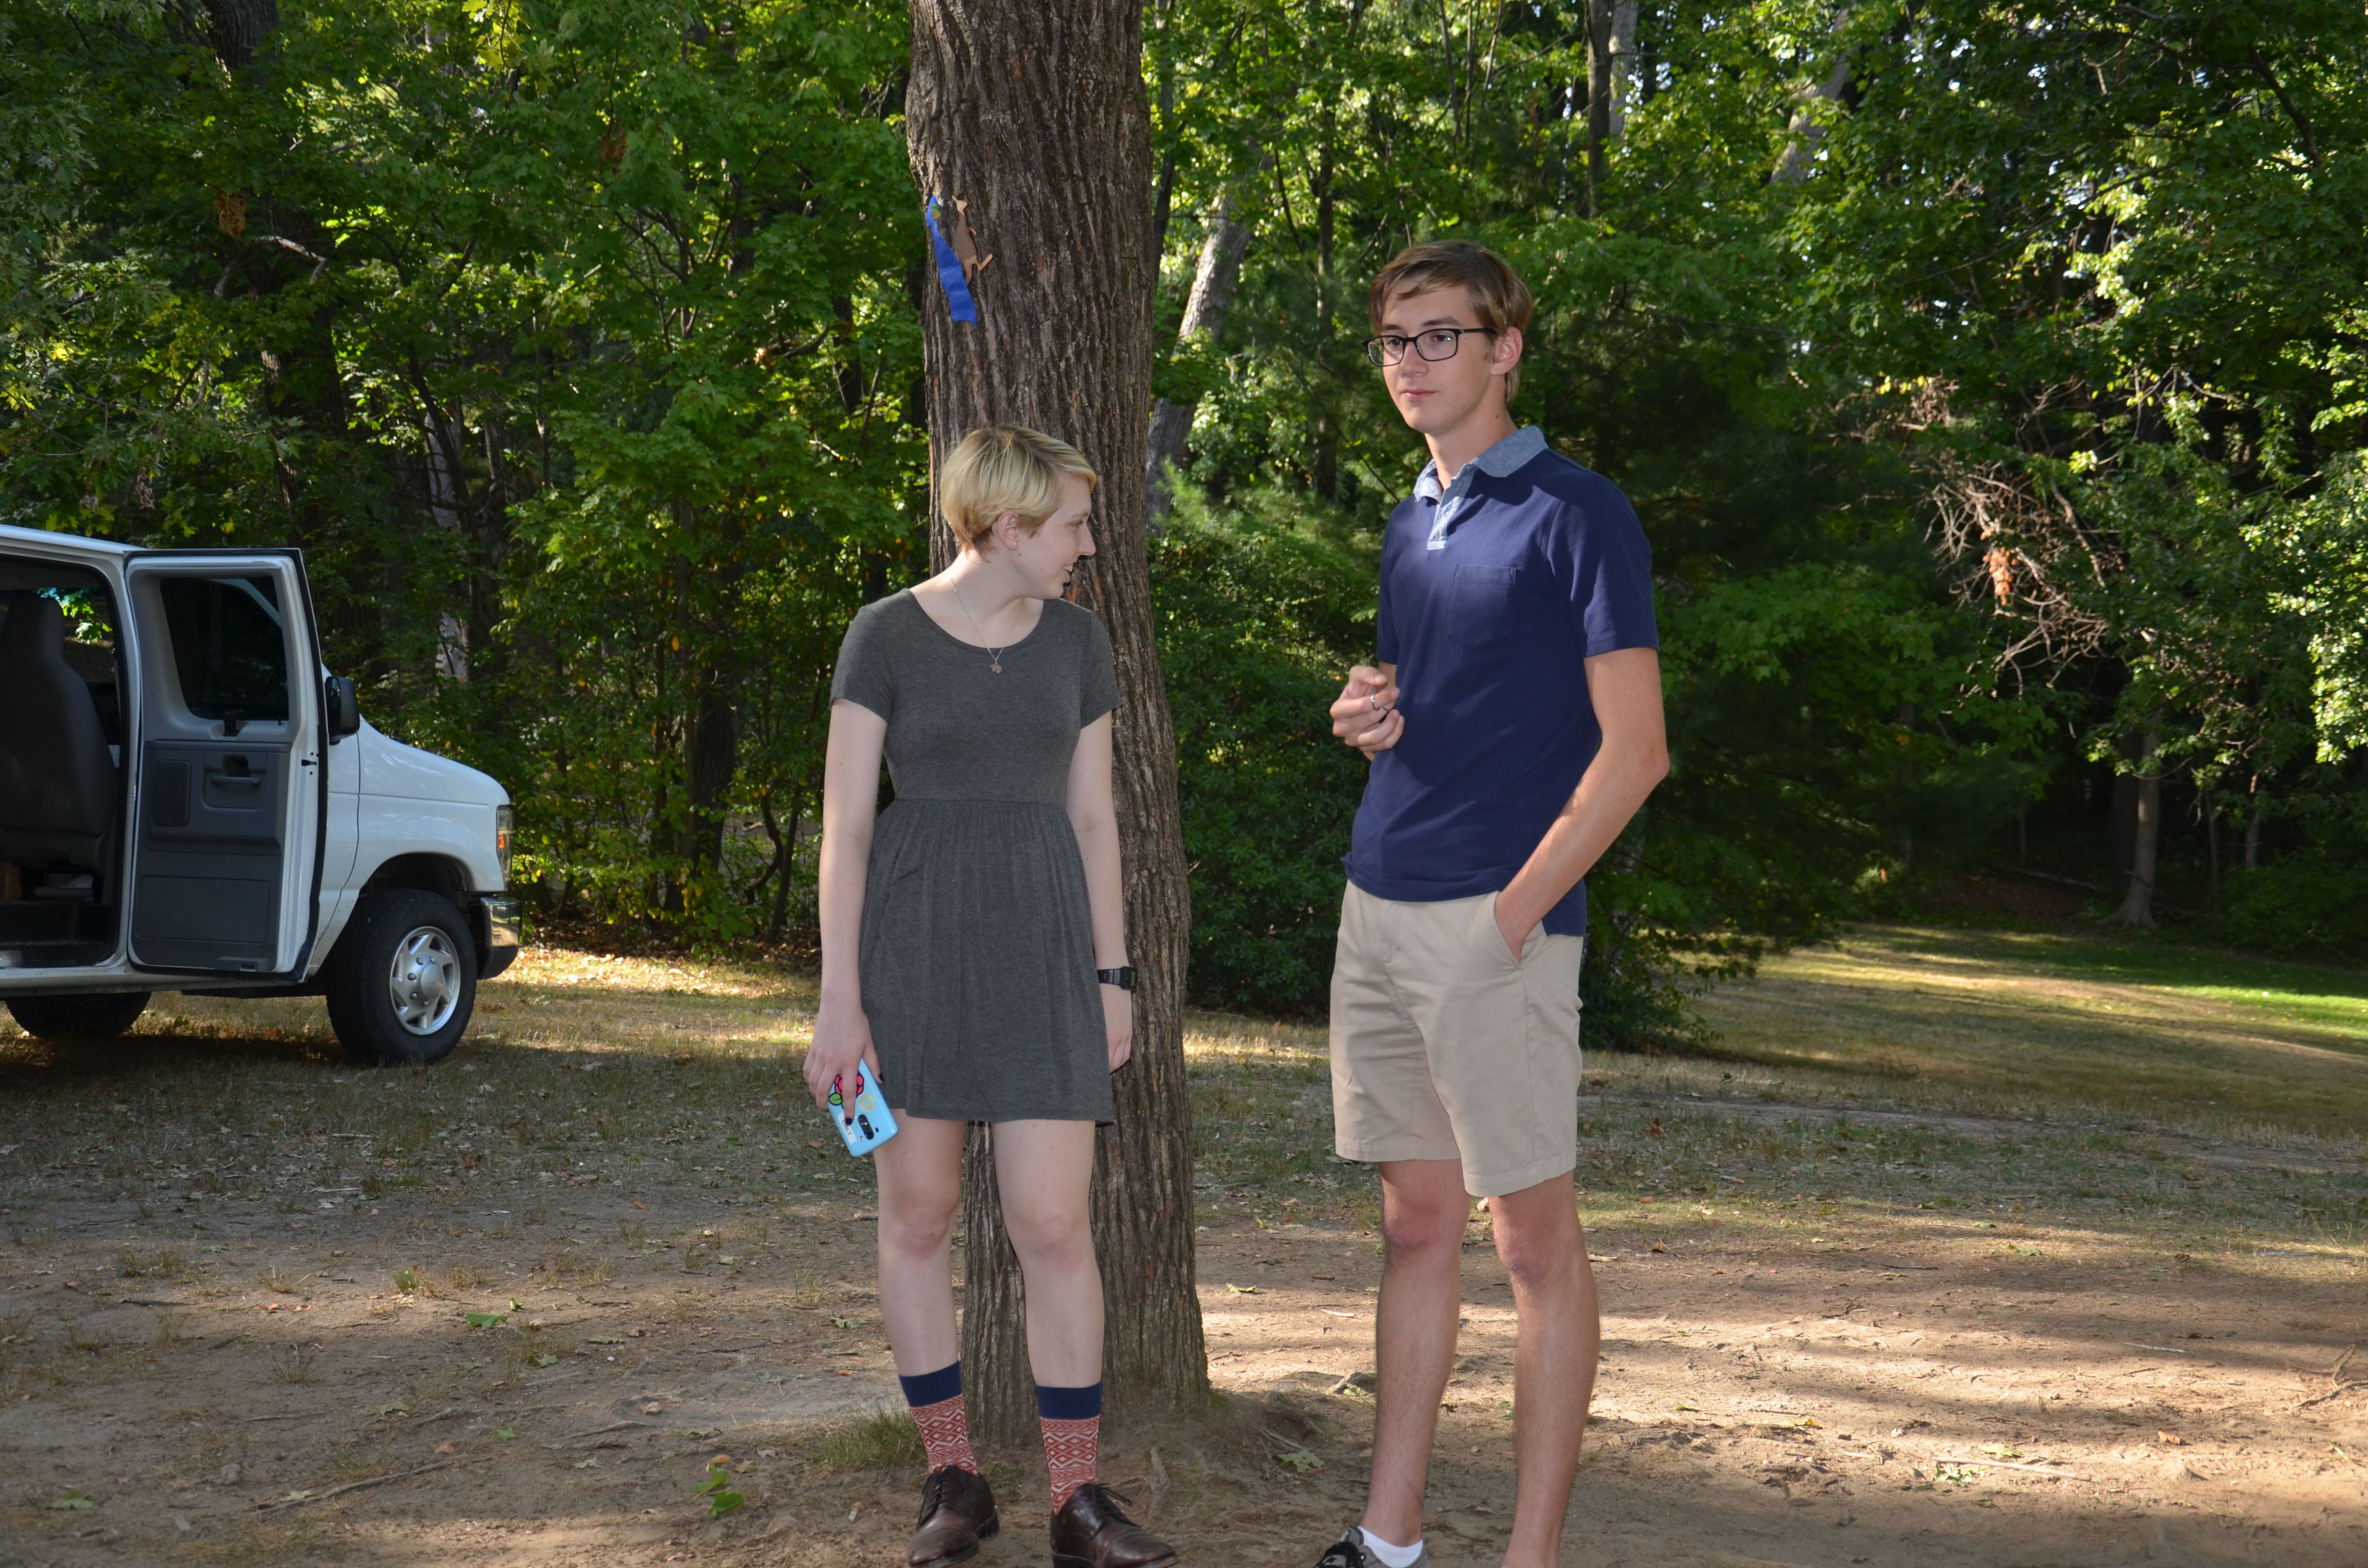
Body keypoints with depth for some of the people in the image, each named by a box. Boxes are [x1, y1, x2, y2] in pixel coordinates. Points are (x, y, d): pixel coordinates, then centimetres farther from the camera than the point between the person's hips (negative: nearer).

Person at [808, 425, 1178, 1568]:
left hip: (1040, 947, 2)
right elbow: (845, 822, -6)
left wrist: (1112, 975, 8)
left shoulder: (1077, 640, 6)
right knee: (918, 1217, 4)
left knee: (1053, 1225, -5)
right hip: (912, 941, -2)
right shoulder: (886, 636, -4)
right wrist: (838, 998, -10)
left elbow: (1093, 817, 10)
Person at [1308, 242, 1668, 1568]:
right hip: (1379, 911, 8)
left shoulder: (1576, 513, -6)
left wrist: (1518, 907, -16)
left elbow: (1635, 748, -12)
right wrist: (1370, 716, 4)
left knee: (1536, 1236, -1)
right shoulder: (1411, 524, 17)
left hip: (1499, 922, -8)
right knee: (1417, 1223, 12)